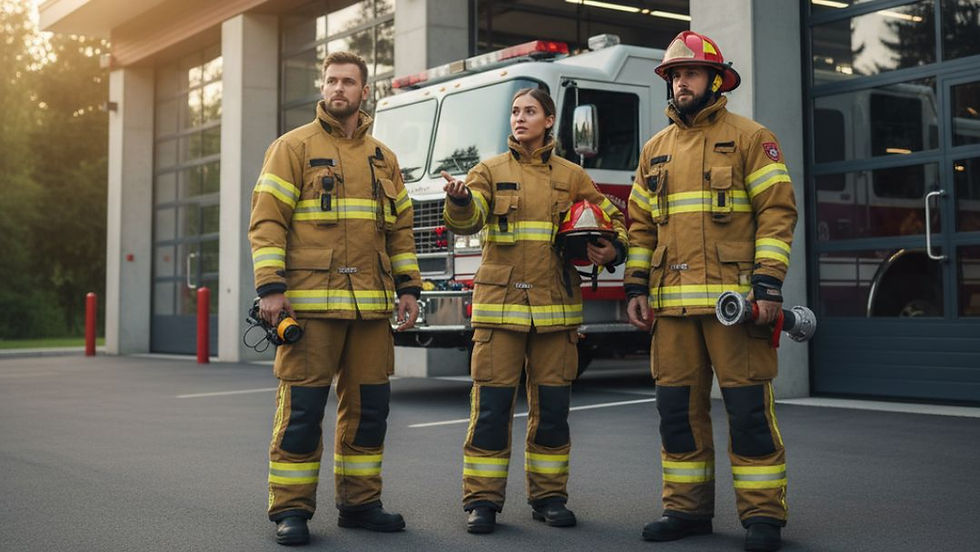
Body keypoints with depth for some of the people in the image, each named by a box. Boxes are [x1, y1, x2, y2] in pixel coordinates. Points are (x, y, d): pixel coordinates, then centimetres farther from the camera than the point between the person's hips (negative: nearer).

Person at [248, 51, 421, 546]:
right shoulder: (294, 147, 3)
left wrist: (408, 288, 11)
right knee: (301, 407, -3)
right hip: (310, 303, -4)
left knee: (368, 406, 8)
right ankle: (290, 509, 7)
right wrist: (270, 287, -13)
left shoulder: (383, 158, 17)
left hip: (371, 306, 5)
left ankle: (359, 502, 20)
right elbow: (267, 219, -4)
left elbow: (400, 228, 19)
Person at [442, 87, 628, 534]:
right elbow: (466, 220, -10)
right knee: (491, 404, -3)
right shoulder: (491, 171, 6)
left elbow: (613, 219, 16)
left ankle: (548, 496, 19)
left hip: (555, 308, 2)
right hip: (500, 304, -2)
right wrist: (459, 199, -33)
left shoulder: (572, 177, 11)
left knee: (552, 405, 6)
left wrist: (614, 250, -6)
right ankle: (482, 499, 6)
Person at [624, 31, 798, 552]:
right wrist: (635, 287, 9)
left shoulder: (750, 137, 3)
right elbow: (640, 224, 19)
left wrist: (768, 283, -14)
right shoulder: (655, 149, 18)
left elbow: (777, 211, -4)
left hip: (734, 296, -5)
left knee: (748, 406, -4)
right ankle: (687, 508, 18)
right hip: (672, 302, 5)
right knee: (678, 406, 7)